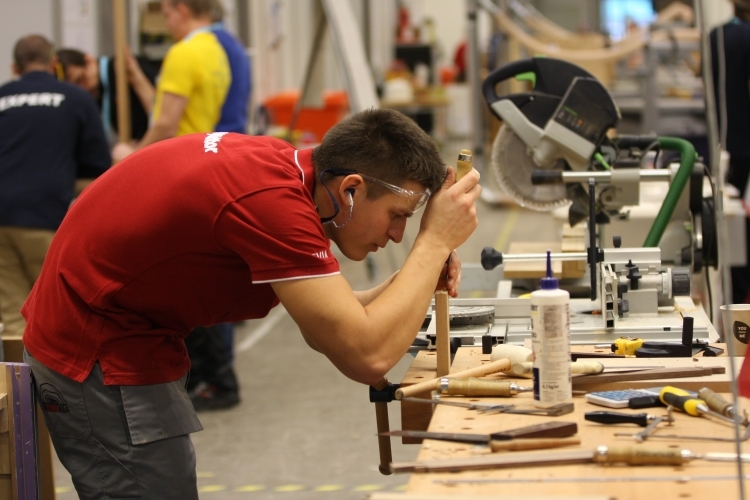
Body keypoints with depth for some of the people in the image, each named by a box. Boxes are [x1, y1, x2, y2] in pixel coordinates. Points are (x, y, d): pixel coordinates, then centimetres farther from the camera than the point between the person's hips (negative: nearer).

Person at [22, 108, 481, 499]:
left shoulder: (279, 164, -1)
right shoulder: (273, 202, -29)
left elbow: (327, 324, 9)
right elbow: (367, 356, -29)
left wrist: (412, 283, -5)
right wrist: (435, 240, -20)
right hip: (102, 357, -10)